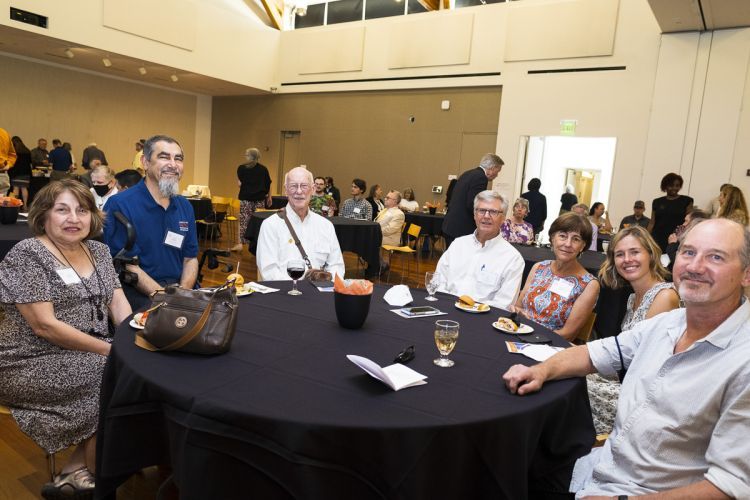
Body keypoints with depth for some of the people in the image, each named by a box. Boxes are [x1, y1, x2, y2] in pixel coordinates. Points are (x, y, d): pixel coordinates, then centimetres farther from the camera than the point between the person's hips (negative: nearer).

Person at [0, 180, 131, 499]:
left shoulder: (98, 251, 9)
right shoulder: (26, 255, -12)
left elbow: (118, 302, 5)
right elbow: (44, 326, -19)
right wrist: (112, 350, -22)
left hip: (93, 352, 7)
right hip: (38, 362, -7)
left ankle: (76, 471, -4)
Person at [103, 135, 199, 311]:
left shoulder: (185, 206, 10)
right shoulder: (120, 204, -7)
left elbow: (190, 258, 12)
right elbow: (127, 265, -10)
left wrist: (182, 294, -7)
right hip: (138, 293, -5)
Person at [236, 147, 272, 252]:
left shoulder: (242, 168, -3)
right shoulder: (263, 169, 4)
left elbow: (240, 184, -8)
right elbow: (268, 184, 8)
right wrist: (269, 197, 17)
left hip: (246, 198, -2)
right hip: (260, 199, 2)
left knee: (244, 221, 1)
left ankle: (241, 243, -1)